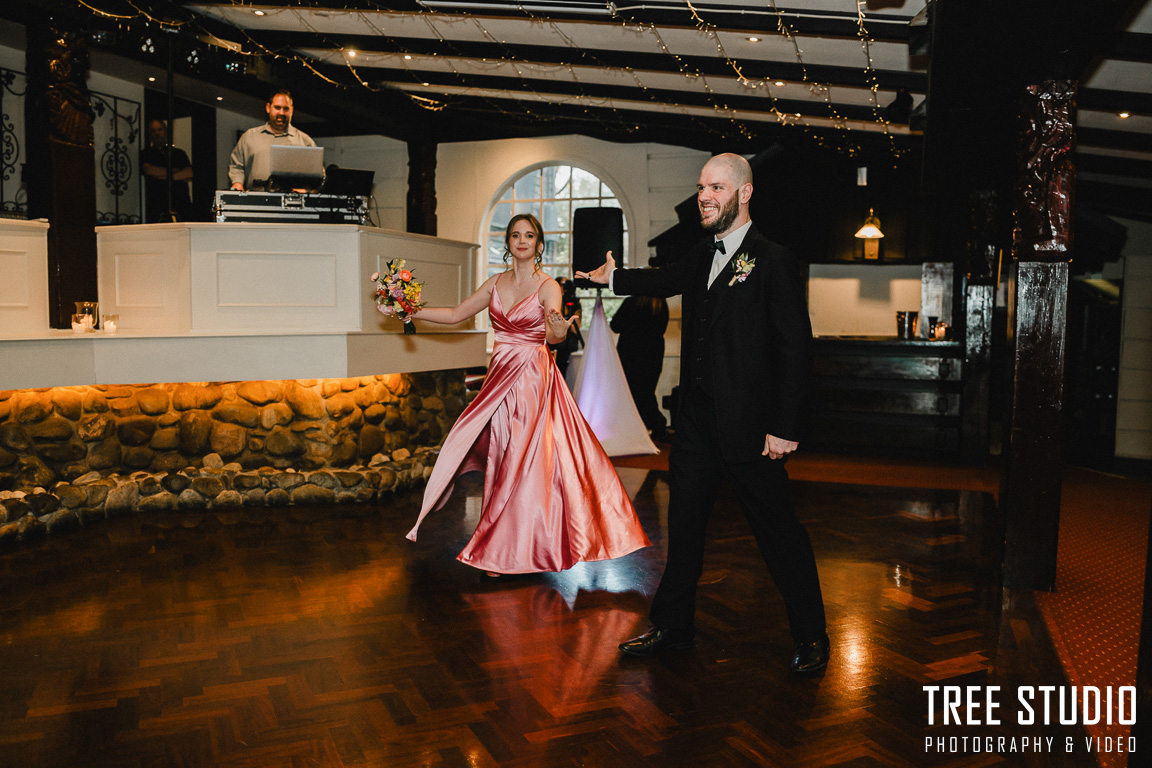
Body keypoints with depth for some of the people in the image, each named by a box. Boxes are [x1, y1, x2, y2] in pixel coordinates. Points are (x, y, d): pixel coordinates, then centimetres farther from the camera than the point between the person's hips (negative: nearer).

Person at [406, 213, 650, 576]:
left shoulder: (548, 287, -7)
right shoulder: (496, 283, 9)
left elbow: (554, 332, -23)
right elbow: (455, 315, 14)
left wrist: (559, 330, -45)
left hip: (533, 379, -5)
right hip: (500, 376, 5)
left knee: (524, 461, -5)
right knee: (500, 459, 6)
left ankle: (509, 552, 7)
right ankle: (501, 551, 17)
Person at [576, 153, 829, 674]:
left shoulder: (774, 261, -10)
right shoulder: (701, 257, 11)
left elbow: (795, 348, -13)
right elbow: (666, 280, 35)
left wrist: (784, 428, -16)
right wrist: (611, 277, 30)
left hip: (749, 427, -7)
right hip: (695, 421, 7)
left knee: (778, 532, 4)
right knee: (684, 524, 15)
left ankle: (811, 636, 22)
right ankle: (672, 626, 31)